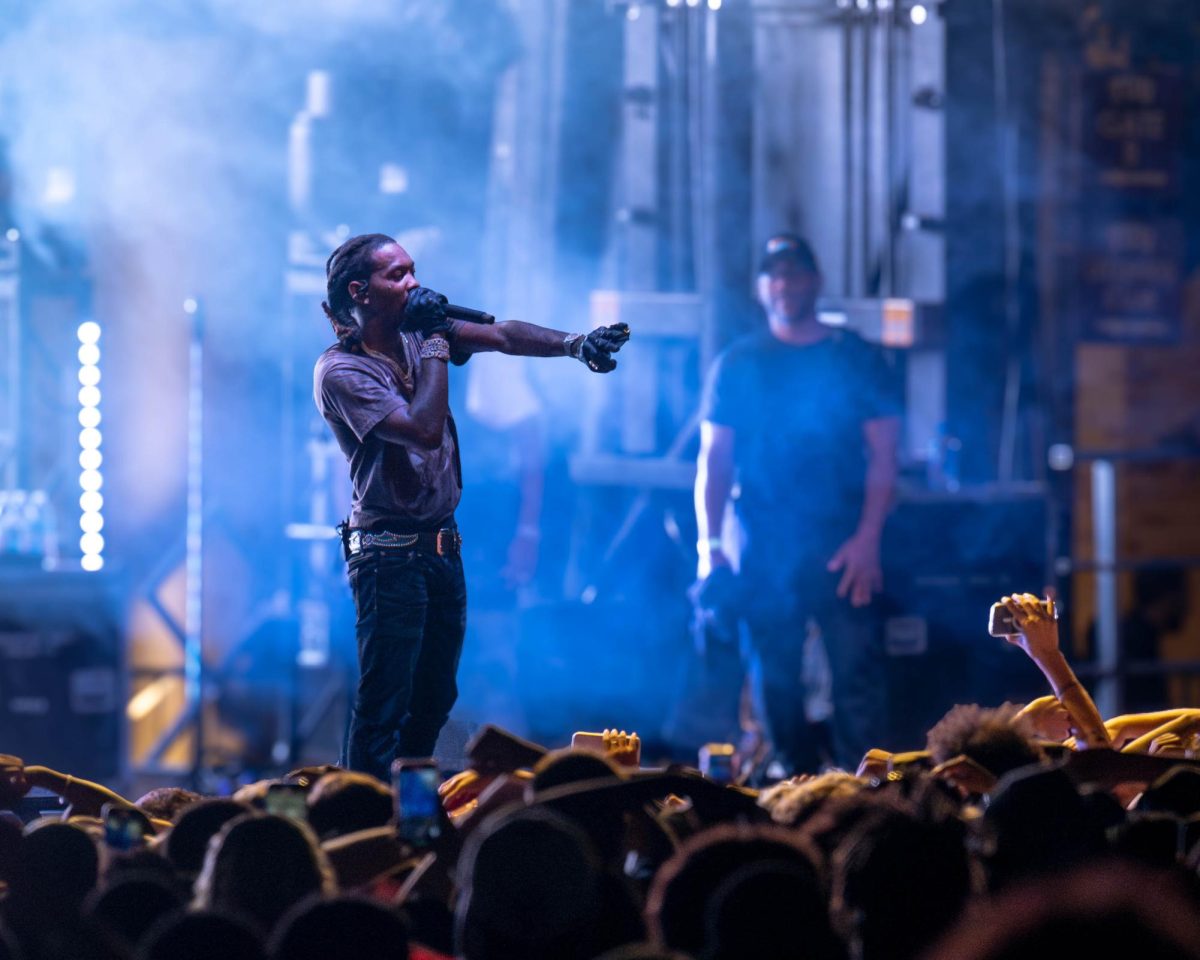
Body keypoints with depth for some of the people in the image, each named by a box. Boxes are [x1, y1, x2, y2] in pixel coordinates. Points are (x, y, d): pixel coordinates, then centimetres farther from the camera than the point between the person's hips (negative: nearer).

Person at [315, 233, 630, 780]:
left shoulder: (418, 331, 8)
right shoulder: (341, 371, -14)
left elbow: (501, 337, 1)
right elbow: (424, 431, -23)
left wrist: (572, 344, -15)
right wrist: (435, 345, -17)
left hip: (442, 547, 8)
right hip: (390, 554, -8)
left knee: (433, 702, 11)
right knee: (382, 709, -10)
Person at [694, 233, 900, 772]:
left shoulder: (857, 360, 7)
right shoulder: (738, 366, 10)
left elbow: (882, 456, 3)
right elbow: (714, 458, 7)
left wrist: (867, 539, -10)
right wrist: (710, 542, -5)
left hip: (841, 548, -2)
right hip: (764, 552, 2)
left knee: (857, 671, -10)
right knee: (774, 681, 4)